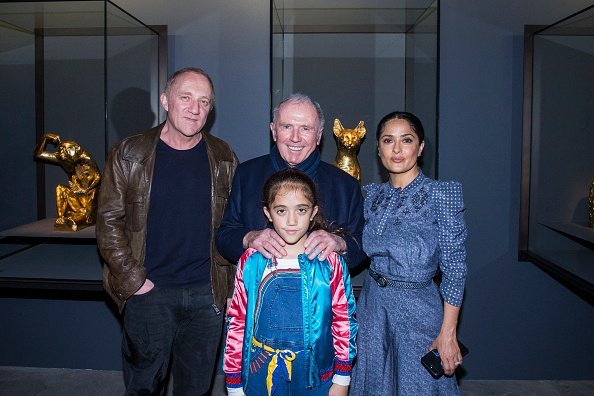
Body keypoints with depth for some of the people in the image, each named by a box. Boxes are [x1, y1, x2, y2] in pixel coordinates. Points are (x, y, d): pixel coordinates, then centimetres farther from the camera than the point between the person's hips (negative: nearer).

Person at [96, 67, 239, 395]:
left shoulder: (223, 158, 4)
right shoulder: (129, 154, -2)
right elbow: (109, 222, -3)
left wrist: (228, 282, 2)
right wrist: (132, 280, -8)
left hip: (207, 293, 2)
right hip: (148, 293, -2)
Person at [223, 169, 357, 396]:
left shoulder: (329, 262, -8)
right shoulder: (252, 262, -7)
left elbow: (344, 320, -2)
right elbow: (236, 324, -2)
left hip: (315, 377, 0)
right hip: (261, 376, 1)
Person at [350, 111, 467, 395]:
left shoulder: (441, 194, -12)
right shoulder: (373, 195, 4)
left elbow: (454, 267, -13)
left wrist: (448, 333, -14)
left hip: (418, 308, -5)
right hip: (373, 306, 5)